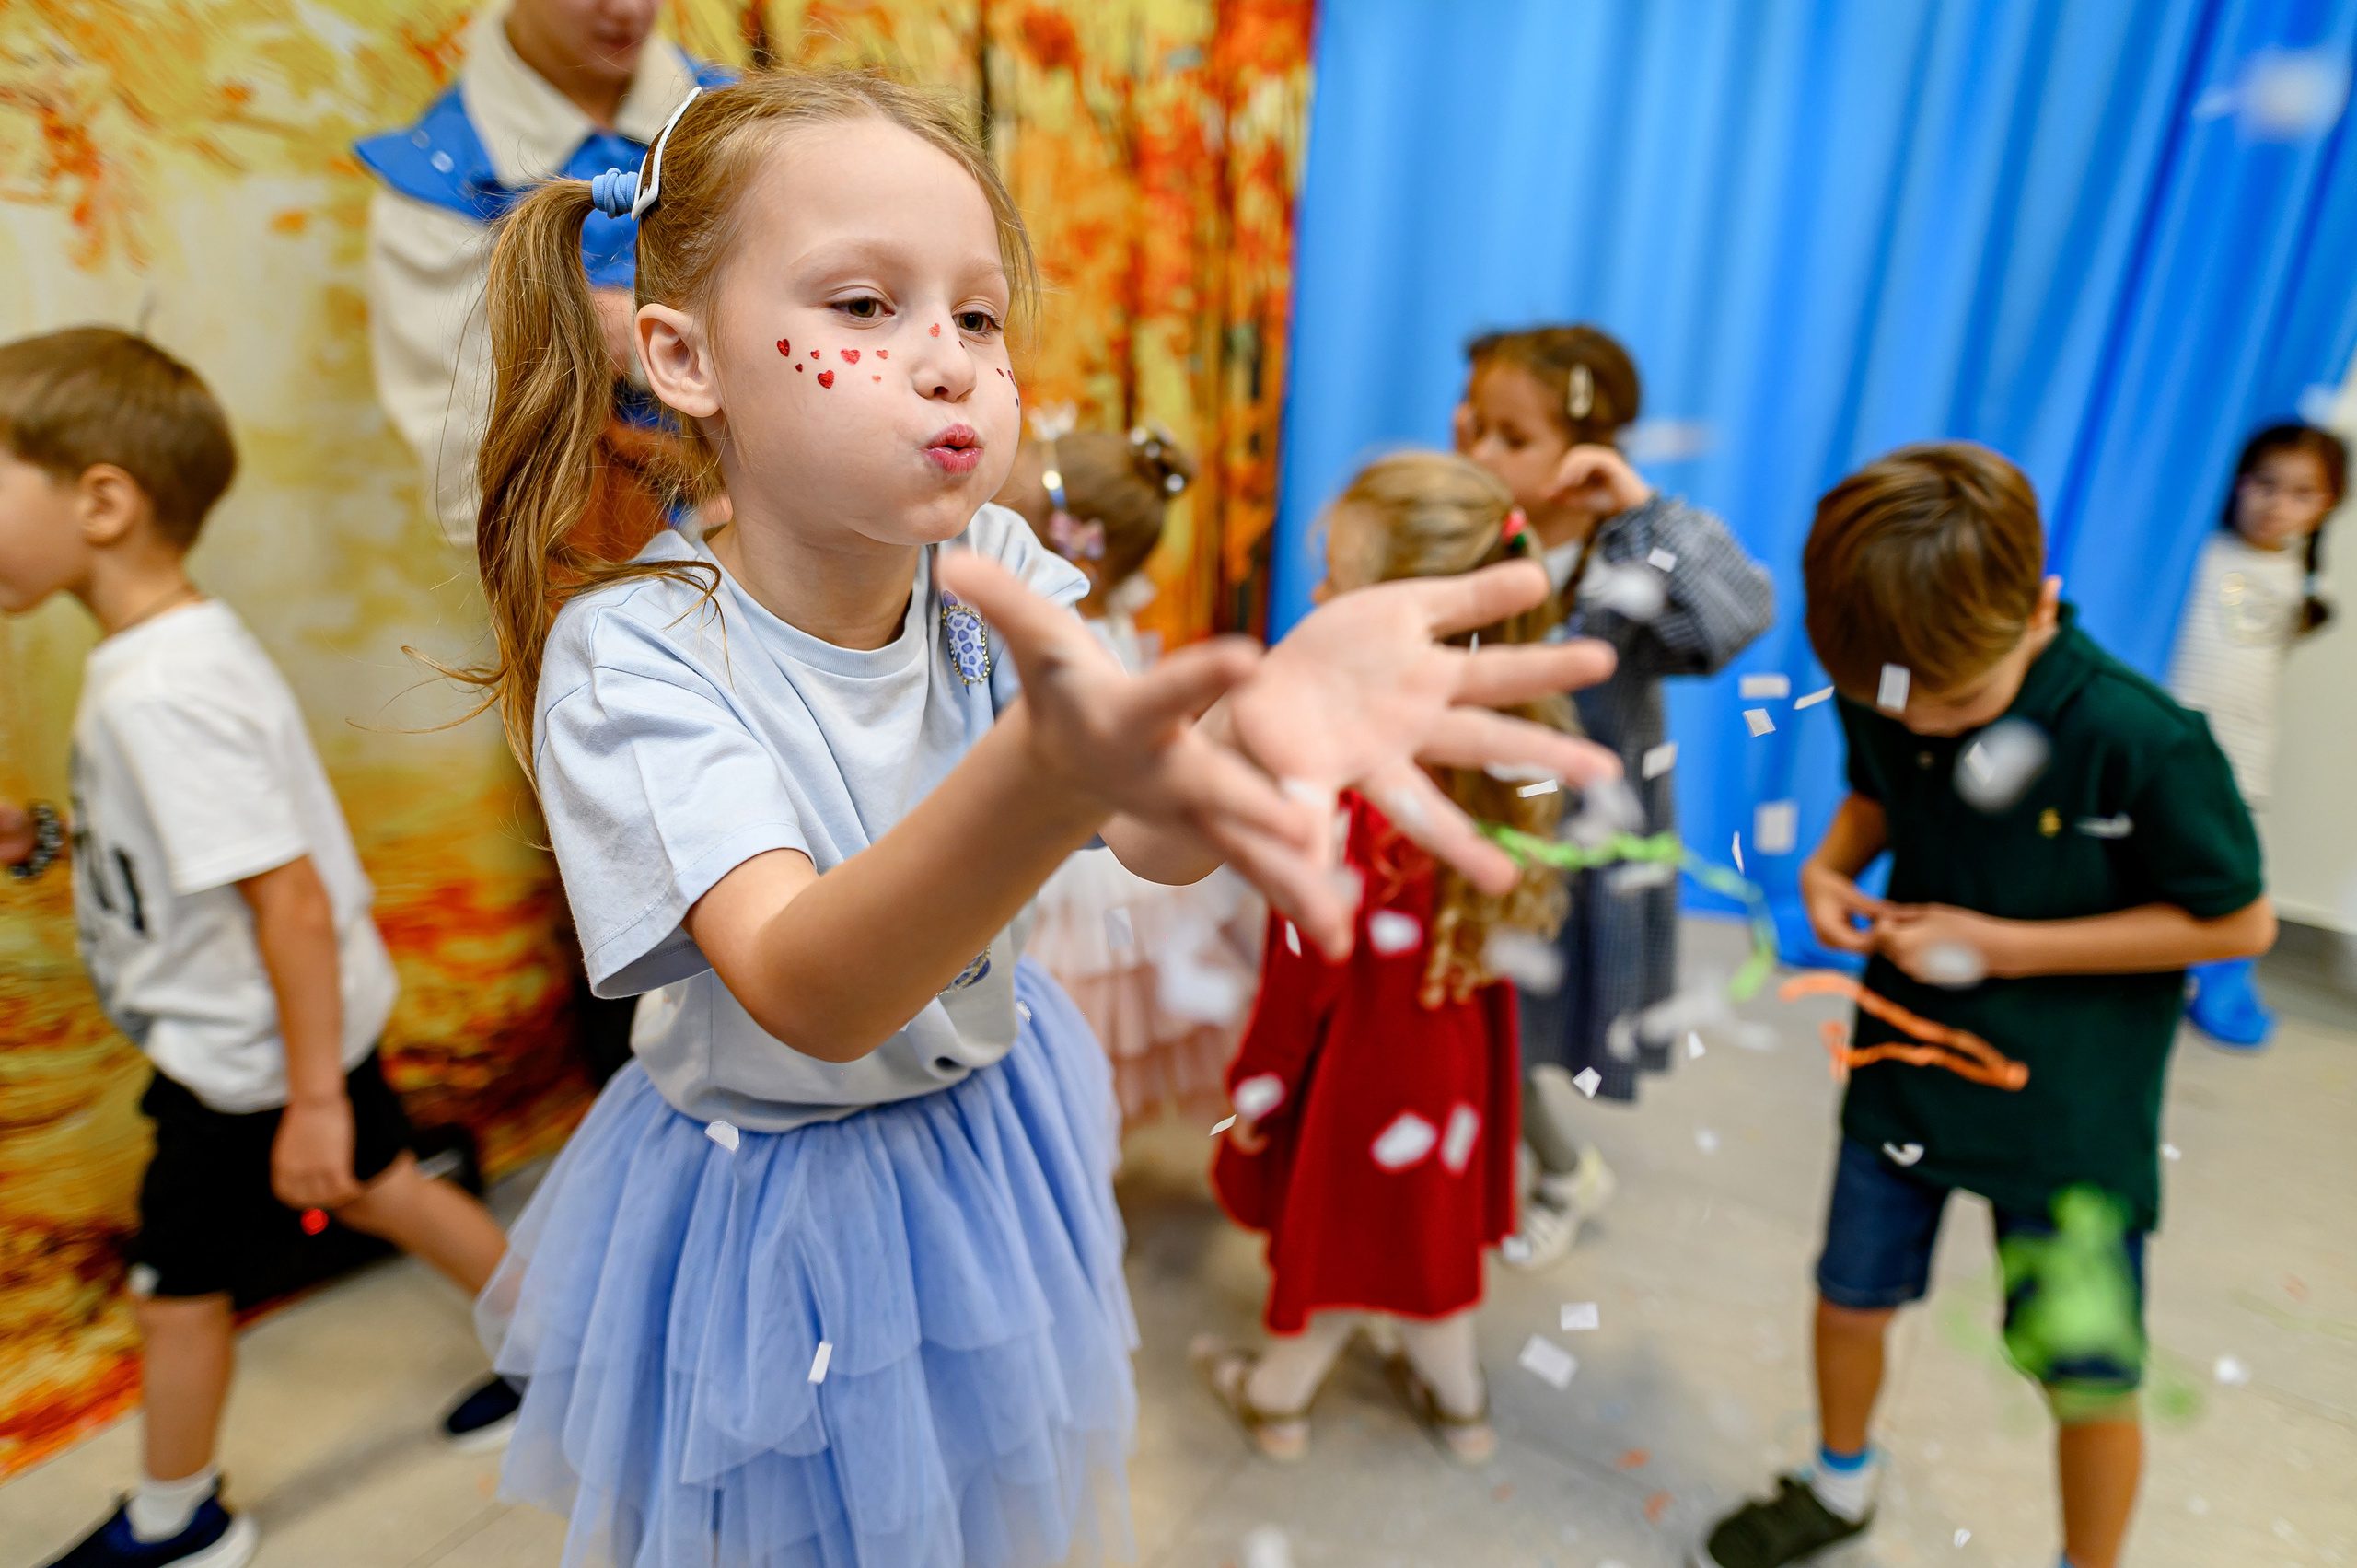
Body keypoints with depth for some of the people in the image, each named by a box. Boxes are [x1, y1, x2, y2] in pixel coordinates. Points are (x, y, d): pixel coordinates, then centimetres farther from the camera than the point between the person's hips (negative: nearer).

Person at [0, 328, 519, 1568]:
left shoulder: (161, 695, -29)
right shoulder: (175, 644, 1)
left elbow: (292, 902, -31)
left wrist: (311, 1097, -25)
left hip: (245, 1053, -9)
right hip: (306, 1024, 9)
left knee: (179, 1281, 13)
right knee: (378, 1187, 23)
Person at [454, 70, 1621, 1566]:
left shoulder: (994, 578, -14)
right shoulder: (628, 654, -27)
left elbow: (1158, 835, -30)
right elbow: (807, 996, -40)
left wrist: (1250, 719, -54)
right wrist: (1046, 772, -60)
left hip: (993, 1140, 4)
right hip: (775, 1204, -3)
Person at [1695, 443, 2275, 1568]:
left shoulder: (2140, 743, -25)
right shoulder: (1880, 699, -12)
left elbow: (2239, 921, -14)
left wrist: (2002, 945, -21)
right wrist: (1830, 866, -14)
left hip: (2070, 1105, -4)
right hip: (1906, 1059, 4)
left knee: (2090, 1377, 10)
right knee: (1852, 1297, 18)